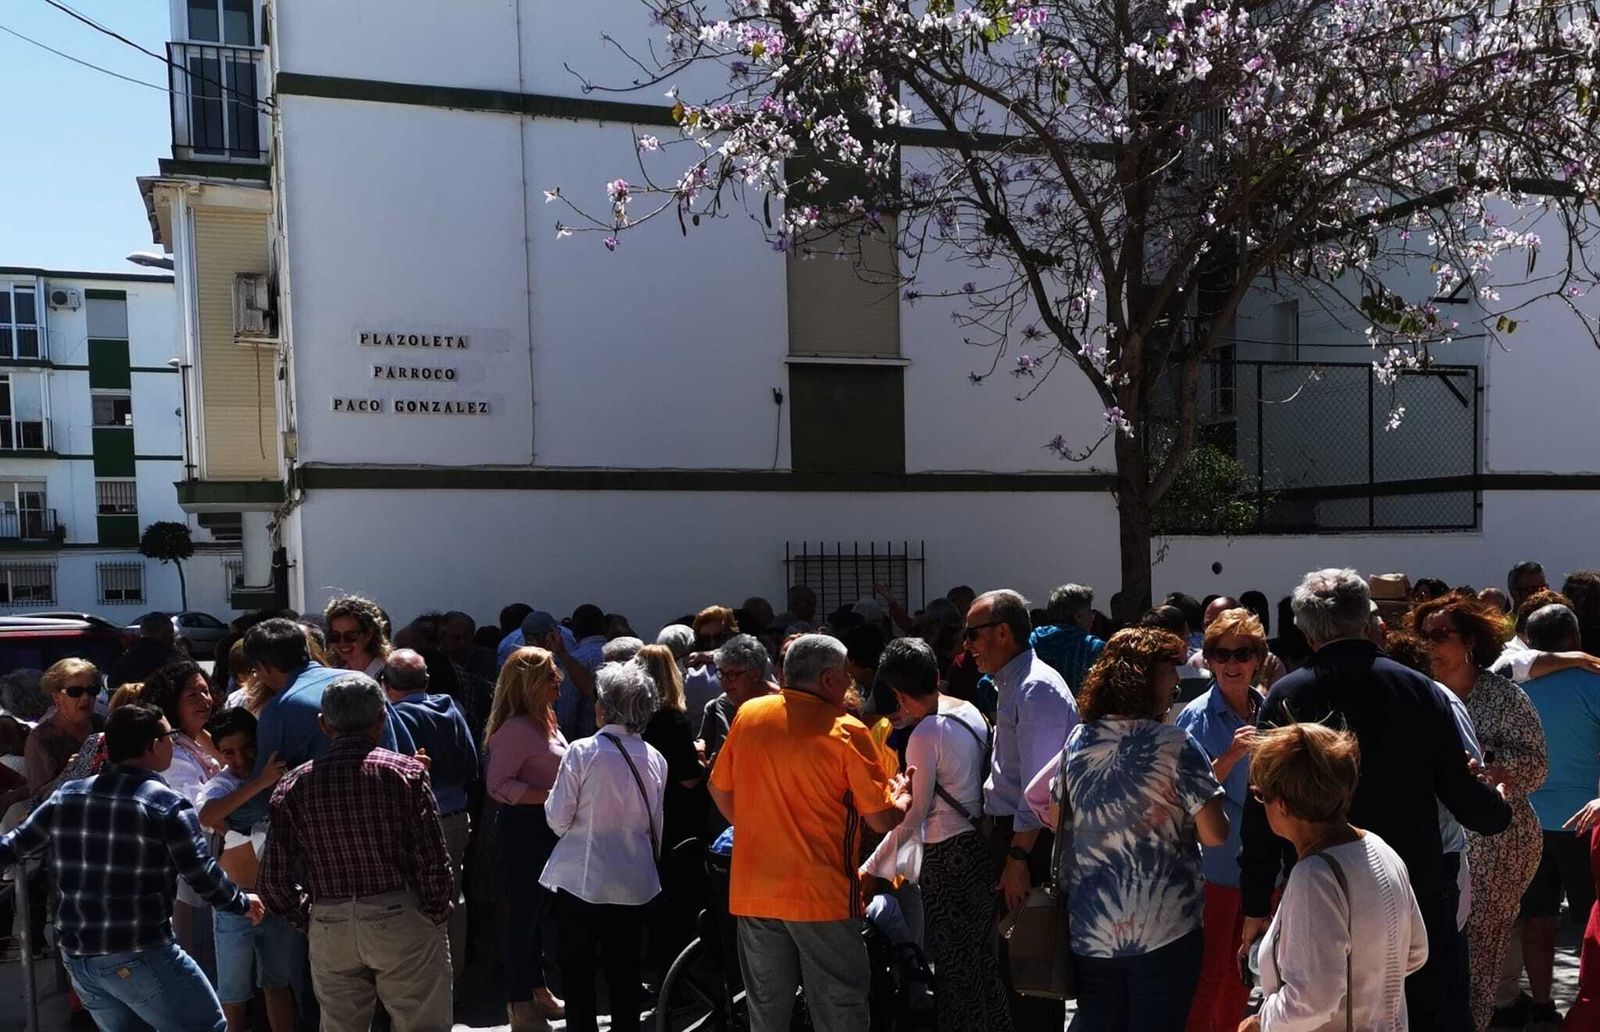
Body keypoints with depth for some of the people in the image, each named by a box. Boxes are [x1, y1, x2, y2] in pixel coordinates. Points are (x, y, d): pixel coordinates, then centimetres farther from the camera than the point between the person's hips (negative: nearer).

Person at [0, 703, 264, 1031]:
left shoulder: (66, 796, 5)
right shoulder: (167, 805, -12)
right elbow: (204, 877, -12)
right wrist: (243, 903, 6)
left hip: (75, 957, 7)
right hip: (138, 956, -7)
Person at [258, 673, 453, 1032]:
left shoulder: (293, 785, 1)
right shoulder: (406, 772, -8)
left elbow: (273, 880, 1)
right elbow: (434, 862, -11)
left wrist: (308, 916, 15)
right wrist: (438, 915, 3)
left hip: (329, 931, 3)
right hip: (401, 921, -3)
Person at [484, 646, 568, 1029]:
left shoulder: (544, 721, 11)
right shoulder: (515, 728, -19)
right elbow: (498, 785, -24)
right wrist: (551, 796, -27)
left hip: (547, 826, 9)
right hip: (524, 827, -9)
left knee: (545, 909, 17)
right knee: (524, 912, 1)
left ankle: (539, 989, 31)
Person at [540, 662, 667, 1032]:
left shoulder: (582, 752, -13)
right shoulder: (655, 759, -2)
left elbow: (558, 819, -9)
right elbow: (656, 826, 7)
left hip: (581, 880, -3)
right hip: (634, 884, 3)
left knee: (579, 976, 10)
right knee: (625, 977, 13)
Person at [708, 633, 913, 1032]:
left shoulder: (748, 715, 1)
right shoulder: (846, 731, -14)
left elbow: (719, 789, 12)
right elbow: (883, 820, -10)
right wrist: (903, 794, 11)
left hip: (753, 891, 5)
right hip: (821, 894, -5)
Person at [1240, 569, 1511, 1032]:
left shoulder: (1285, 698, -9)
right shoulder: (1418, 689, -8)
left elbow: (1264, 809, -8)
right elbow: (1461, 791, -5)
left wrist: (1256, 906, 0)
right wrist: (1500, 809, 19)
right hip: (1421, 896, 0)